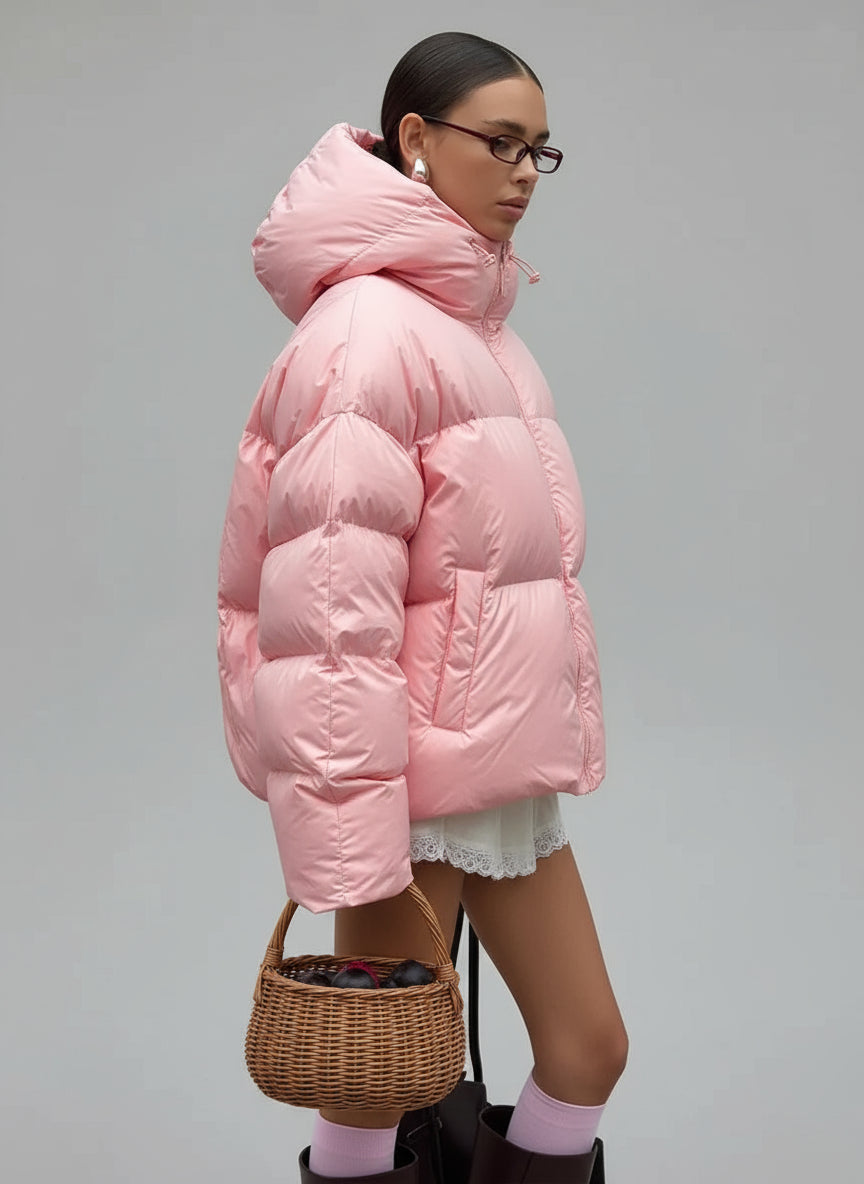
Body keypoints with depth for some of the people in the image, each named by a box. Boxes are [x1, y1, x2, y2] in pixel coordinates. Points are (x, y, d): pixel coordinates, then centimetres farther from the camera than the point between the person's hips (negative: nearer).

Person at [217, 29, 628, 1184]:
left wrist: (537, 735, 18)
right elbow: (329, 600, -23)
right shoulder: (373, 326, -17)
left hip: (505, 765, 9)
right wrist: (351, 849, -25)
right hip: (408, 778, -9)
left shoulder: (471, 317, 12)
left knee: (588, 1050, 15)